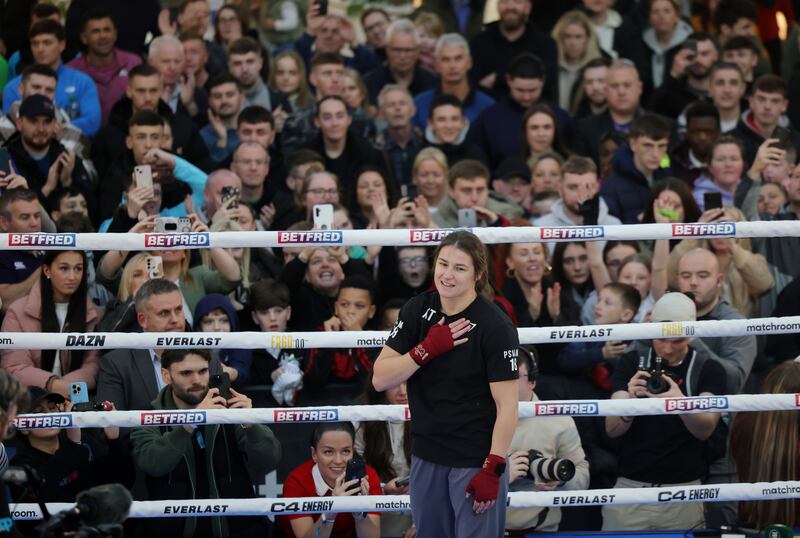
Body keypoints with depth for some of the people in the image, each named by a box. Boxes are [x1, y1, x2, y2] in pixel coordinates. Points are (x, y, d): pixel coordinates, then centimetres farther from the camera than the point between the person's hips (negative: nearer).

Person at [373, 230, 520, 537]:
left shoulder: (495, 326, -15)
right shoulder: (417, 311, 0)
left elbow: (507, 405, -14)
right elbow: (380, 379, -3)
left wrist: (492, 469, -17)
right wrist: (428, 348, -15)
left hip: (476, 459, -5)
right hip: (426, 457, 5)